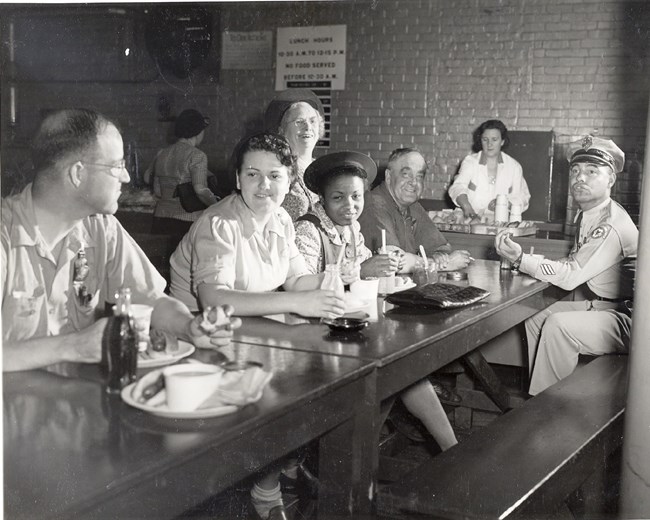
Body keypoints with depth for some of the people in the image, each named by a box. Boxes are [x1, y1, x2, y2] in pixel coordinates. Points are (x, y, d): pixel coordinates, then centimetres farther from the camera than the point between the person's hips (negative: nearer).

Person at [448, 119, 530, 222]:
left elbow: (522, 199, 9)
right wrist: (466, 205, -31)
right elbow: (458, 187, -9)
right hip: (471, 221, 0)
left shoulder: (514, 166, 12)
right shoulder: (470, 162, 8)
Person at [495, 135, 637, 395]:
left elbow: (571, 276, -23)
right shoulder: (587, 215, 6)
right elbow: (575, 265, 13)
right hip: (593, 305, 10)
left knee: (557, 325, -26)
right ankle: (537, 396, 13)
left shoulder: (613, 226, -25)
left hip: (622, 315, -10)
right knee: (534, 319, 4)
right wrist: (533, 262, -5)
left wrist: (520, 259, -24)